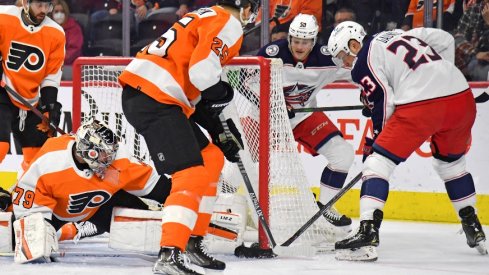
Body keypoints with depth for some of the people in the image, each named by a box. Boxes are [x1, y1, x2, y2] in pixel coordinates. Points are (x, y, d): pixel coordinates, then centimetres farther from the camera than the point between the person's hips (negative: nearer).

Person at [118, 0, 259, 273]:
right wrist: (222, 92, 0)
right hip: (155, 99, -10)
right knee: (192, 175, -15)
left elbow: (196, 90, 27)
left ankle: (193, 241, 24)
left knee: (211, 159, 20)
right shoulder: (228, 24, -4)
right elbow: (202, 72, -20)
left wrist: (218, 127, 23)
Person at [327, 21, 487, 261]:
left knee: (377, 162, 0)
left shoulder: (363, 62, 6)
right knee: (451, 163, 30)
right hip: (463, 97, 7)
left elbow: (383, 105, 1)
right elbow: (446, 40, 26)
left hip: (420, 106, -7)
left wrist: (372, 144, 11)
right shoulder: (403, 35, 27)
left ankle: (368, 234, -12)